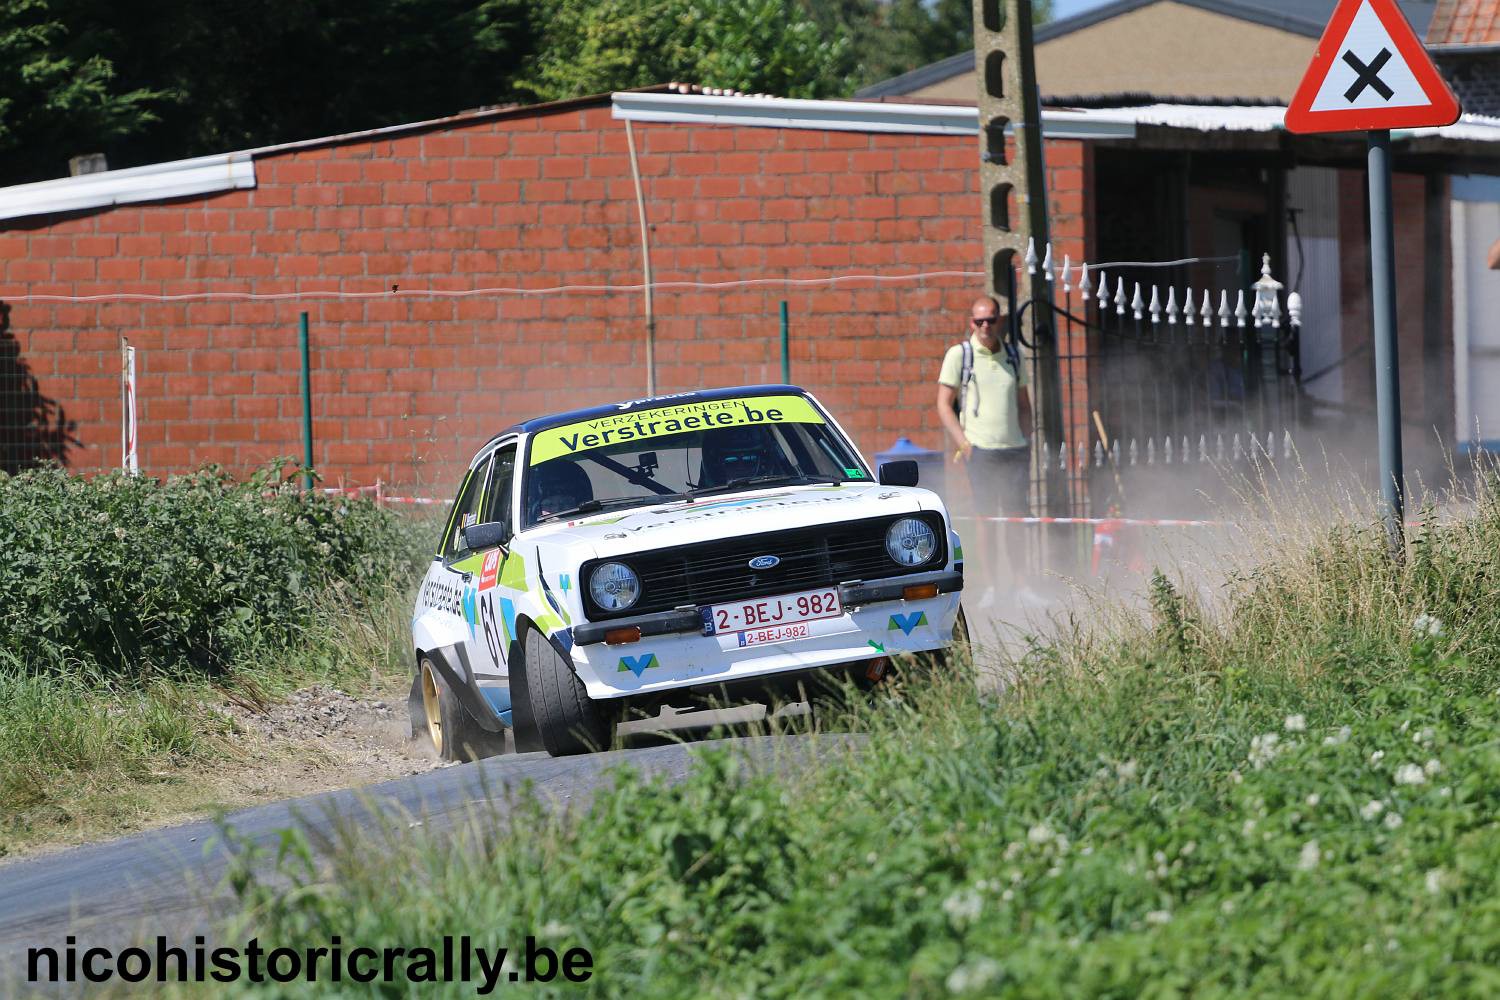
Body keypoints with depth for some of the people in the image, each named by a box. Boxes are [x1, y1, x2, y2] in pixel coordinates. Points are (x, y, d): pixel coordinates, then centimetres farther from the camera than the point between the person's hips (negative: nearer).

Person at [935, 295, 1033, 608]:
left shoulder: (1012, 356, 13)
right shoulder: (959, 354, 1)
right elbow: (944, 405, 0)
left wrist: (1027, 442, 11)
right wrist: (962, 442, -9)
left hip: (1015, 448, 3)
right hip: (980, 449, -3)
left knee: (1016, 518, 4)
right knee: (986, 518, -3)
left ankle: (1019, 583, 12)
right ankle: (990, 585, 1)